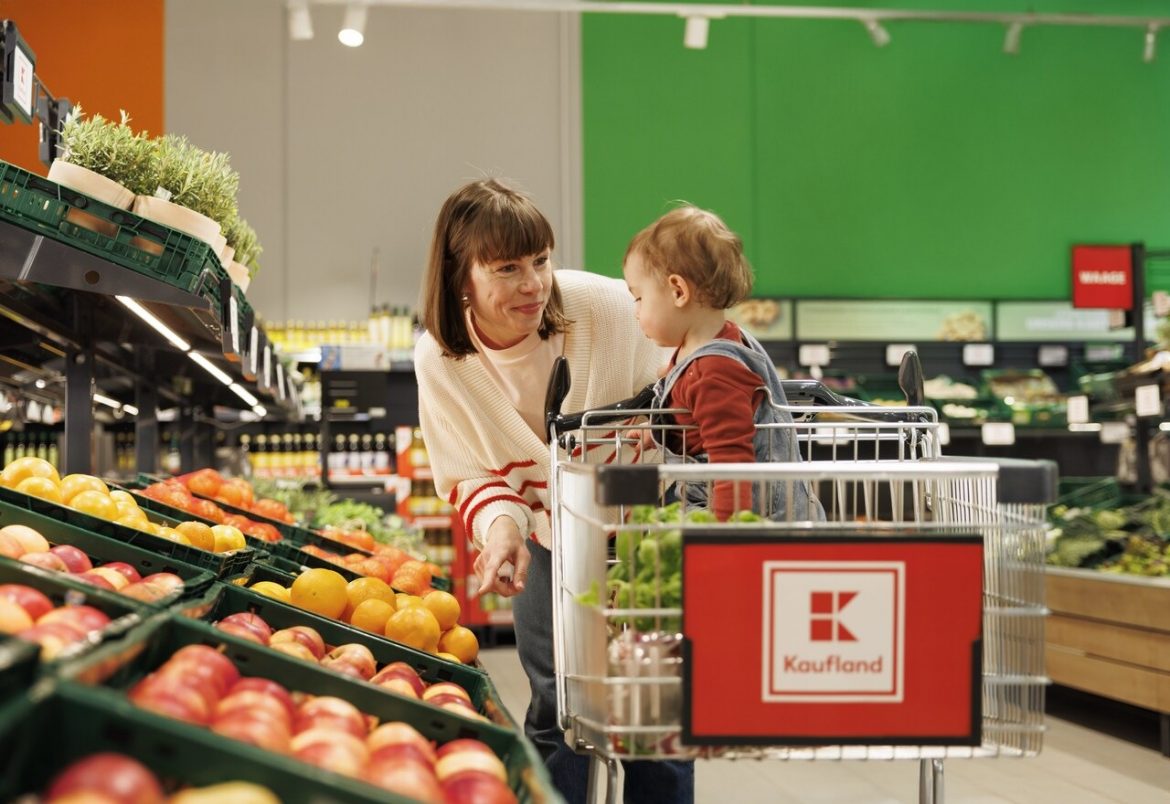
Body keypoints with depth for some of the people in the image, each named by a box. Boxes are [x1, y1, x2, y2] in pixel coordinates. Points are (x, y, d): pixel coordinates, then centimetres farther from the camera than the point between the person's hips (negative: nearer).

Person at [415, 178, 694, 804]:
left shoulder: (607, 310, -25)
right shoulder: (440, 359, -16)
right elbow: (473, 475, -6)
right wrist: (500, 525, -27)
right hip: (552, 546, 2)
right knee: (556, 711, 6)